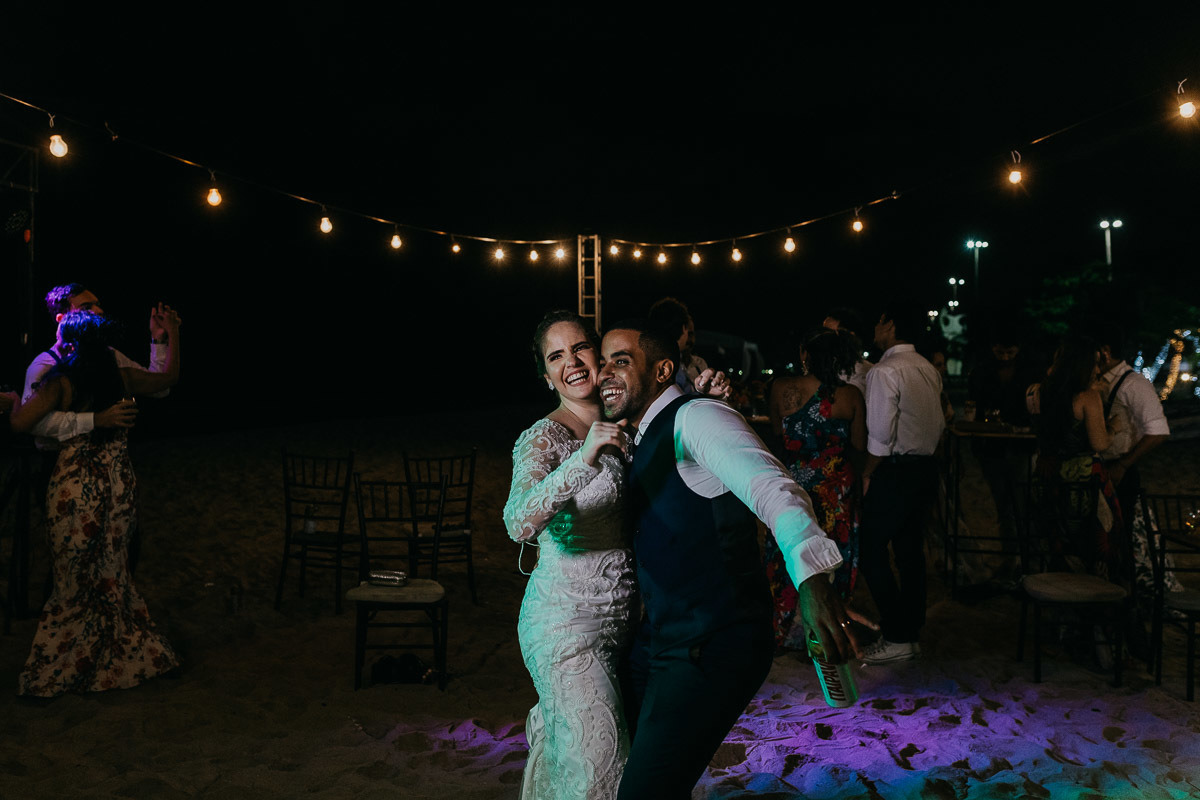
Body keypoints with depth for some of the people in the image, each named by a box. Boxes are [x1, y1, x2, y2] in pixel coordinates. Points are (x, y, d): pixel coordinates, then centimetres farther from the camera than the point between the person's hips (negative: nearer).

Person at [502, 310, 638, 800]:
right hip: (566, 626, -7)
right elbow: (519, 524, -31)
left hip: (619, 621, 7)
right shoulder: (543, 438, -15)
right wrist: (584, 458, -43)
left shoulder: (617, 430, 6)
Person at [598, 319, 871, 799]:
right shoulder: (642, 441, 13)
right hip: (657, 641, 10)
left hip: (712, 650, -10)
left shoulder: (695, 418, -16)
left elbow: (769, 485, -34)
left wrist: (811, 578, -49)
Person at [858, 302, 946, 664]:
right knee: (910, 553, 14)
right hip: (926, 469, 9)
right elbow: (939, 425, 15)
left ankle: (897, 638, -1)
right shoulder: (930, 370, 11)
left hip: (894, 472, -9)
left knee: (872, 552, -2)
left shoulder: (884, 372, -15)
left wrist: (867, 475, -9)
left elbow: (880, 435, -19)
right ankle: (912, 632, 20)